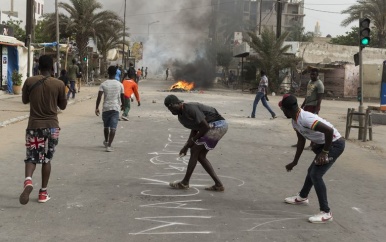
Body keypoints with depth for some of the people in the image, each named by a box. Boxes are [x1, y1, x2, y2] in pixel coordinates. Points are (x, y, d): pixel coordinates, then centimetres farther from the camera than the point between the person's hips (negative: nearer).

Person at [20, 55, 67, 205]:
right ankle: (43, 192, 16)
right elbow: (63, 106, 5)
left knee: (31, 157, 10)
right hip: (52, 126, 0)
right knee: (47, 159, 12)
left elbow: (24, 101, 11)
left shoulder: (30, 81, -4)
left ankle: (28, 180, -20)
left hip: (34, 125, 0)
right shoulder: (59, 84, -6)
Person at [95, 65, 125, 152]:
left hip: (106, 108, 1)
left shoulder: (103, 84, -2)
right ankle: (109, 145, -15)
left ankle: (106, 142, 39)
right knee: (113, 128, -4)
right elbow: (122, 97, 7)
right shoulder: (120, 85, 1)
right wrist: (122, 105, 25)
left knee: (106, 126, 20)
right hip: (116, 108, -1)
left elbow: (99, 97, -10)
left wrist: (97, 108, -4)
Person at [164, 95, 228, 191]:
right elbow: (195, 129, 20)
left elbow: (205, 127, -21)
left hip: (217, 126, -10)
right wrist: (186, 146, 10)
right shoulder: (181, 115, 8)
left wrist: (193, 140, -11)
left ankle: (185, 183, 3)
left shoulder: (190, 109, -22)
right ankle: (218, 184, 10)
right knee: (200, 155, 9)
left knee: (195, 151, -7)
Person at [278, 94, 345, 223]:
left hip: (335, 143, -10)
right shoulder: (295, 121, 2)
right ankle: (302, 197, 49)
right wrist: (294, 162, 17)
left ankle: (326, 213, -8)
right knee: (312, 170, 25)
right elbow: (301, 141, 14)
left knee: (316, 175, -16)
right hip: (324, 144, 10)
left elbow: (329, 130, -37)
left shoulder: (305, 119, -30)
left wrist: (324, 152, -28)